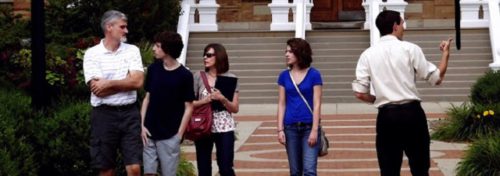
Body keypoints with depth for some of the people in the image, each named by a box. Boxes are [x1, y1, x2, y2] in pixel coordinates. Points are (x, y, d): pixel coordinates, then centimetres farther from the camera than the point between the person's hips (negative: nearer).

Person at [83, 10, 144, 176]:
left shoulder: (132, 50, 5)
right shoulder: (92, 53, -3)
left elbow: (138, 81, -8)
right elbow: (98, 90, -12)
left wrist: (109, 83, -13)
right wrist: (127, 82, -7)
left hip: (130, 113, 2)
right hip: (104, 114, -1)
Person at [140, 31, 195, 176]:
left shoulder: (184, 75, -8)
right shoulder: (153, 69, 3)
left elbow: (188, 107, -4)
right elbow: (147, 98, 10)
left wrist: (179, 134, -9)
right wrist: (142, 125, 2)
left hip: (170, 135, -3)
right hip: (150, 132, 3)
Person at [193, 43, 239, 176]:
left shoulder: (230, 79, 2)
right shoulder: (198, 77, 2)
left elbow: (235, 109, 3)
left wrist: (222, 99, -13)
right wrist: (205, 100, -15)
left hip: (224, 128, -1)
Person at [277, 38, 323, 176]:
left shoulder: (314, 75, -4)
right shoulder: (284, 76, 5)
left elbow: (317, 104, -6)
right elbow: (281, 104, 6)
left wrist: (314, 130, -12)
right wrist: (280, 129, -1)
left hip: (309, 127, -3)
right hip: (290, 128, 3)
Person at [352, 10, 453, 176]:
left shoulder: (368, 54, 4)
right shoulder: (410, 49, -2)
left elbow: (360, 93, -1)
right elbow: (436, 78, 1)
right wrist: (445, 53, 15)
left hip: (386, 116, 2)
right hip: (412, 113, -2)